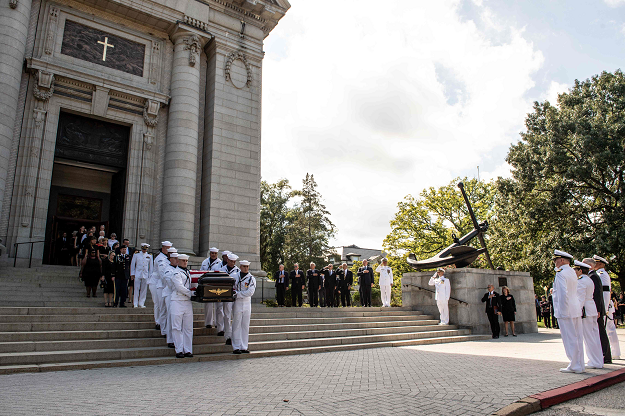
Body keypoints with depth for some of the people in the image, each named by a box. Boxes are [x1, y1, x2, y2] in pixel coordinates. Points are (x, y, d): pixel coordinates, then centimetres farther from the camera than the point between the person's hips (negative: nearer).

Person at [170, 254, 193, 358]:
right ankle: (179, 350, 1)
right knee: (177, 328, -4)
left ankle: (188, 350, 9)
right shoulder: (176, 272, -3)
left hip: (187, 302, 7)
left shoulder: (187, 272, 21)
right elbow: (179, 287, -14)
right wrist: (191, 294, -12)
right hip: (177, 301, -7)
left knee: (188, 328, 5)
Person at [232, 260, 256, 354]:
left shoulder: (251, 278, 2)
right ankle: (236, 347, 5)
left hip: (247, 304, 1)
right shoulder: (235, 276, 4)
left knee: (245, 326, 6)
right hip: (237, 303, -1)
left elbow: (250, 292, -10)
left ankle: (244, 347, 13)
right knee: (236, 326, -1)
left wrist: (238, 293, -15)